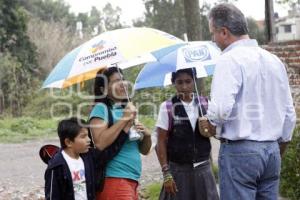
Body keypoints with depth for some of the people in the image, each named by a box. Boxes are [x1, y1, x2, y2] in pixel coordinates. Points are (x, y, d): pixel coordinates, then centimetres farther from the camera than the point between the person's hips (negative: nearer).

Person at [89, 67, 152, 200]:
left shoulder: (128, 110, 18)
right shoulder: (101, 109, -4)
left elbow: (144, 150, 20)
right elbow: (100, 143, -19)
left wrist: (147, 135, -1)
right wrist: (124, 119, -15)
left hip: (132, 180, 8)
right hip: (114, 179, -8)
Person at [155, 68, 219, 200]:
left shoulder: (204, 104, 4)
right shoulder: (167, 107, -4)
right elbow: (161, 143, -4)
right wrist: (166, 174, -9)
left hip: (203, 169, 3)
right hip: (179, 170, -2)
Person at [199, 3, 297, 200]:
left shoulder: (230, 60, -11)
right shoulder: (274, 60, 12)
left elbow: (221, 109, -22)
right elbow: (289, 114, 16)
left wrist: (210, 123, -1)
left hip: (239, 149, -7)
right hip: (272, 149, 7)